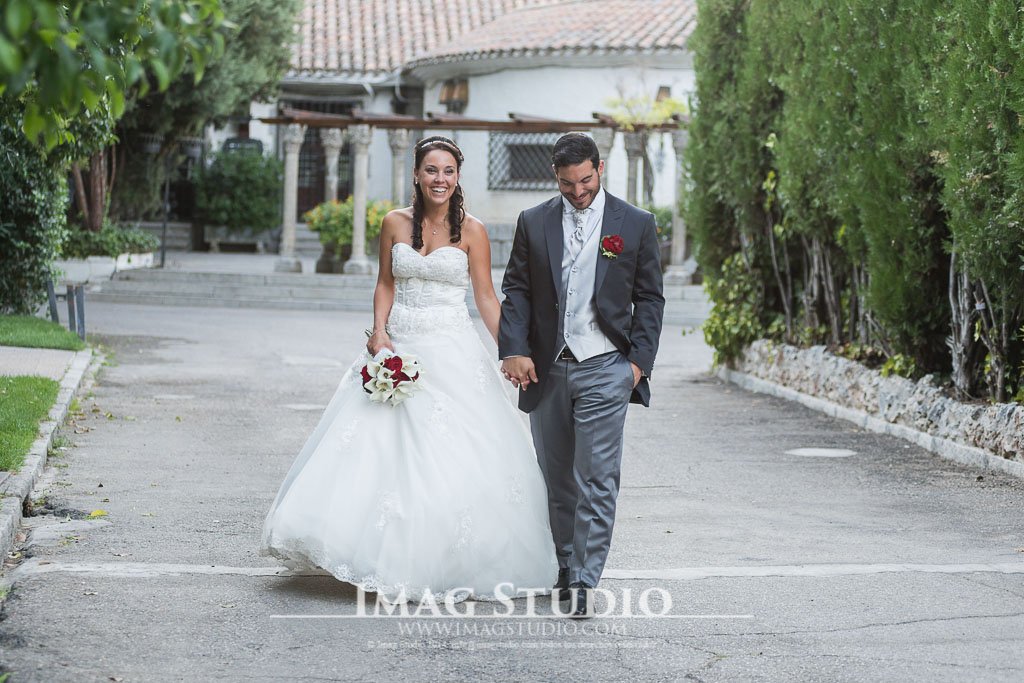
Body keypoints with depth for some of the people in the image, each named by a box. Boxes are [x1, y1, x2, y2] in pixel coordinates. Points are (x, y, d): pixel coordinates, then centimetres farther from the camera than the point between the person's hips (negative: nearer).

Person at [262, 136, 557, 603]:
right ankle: (390, 557, 8)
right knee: (383, 452, -2)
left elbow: (486, 297, 1)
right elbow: (385, 285, 10)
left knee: (455, 460, -5)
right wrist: (379, 332, -6)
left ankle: (447, 563, 6)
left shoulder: (471, 231, 0)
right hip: (398, 350, 2)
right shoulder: (395, 224, 6)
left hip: (452, 354, -2)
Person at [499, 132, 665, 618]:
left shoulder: (635, 225, 3)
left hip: (605, 370, -3)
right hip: (546, 371, 3)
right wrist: (514, 350, -6)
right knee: (558, 480, 11)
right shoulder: (533, 223, 8)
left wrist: (639, 361, -4)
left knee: (596, 480, -7)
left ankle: (584, 581, -5)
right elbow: (517, 291, 7)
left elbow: (649, 299, 5)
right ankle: (566, 566, 24)